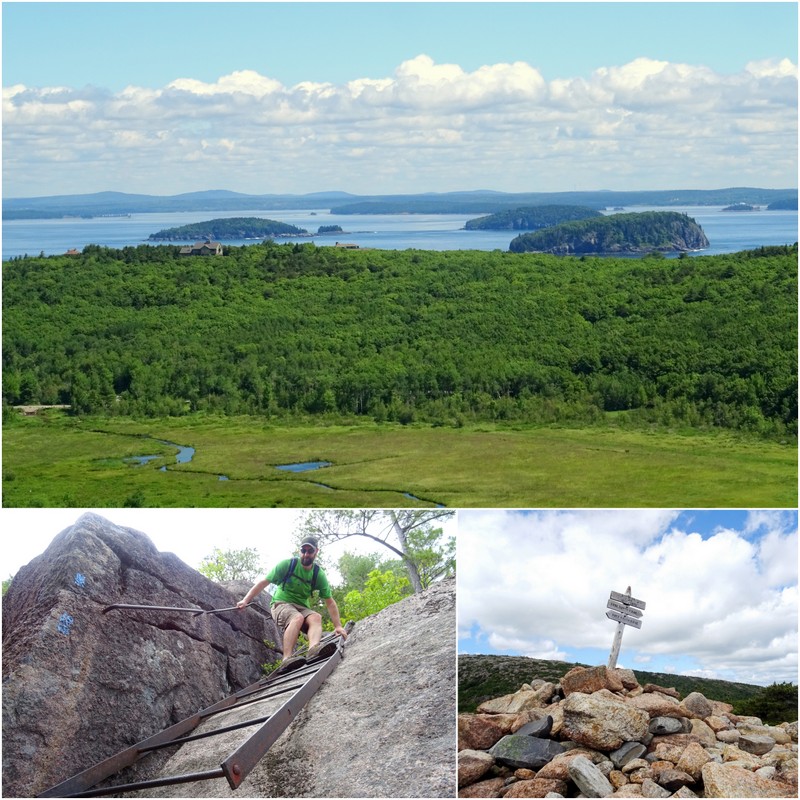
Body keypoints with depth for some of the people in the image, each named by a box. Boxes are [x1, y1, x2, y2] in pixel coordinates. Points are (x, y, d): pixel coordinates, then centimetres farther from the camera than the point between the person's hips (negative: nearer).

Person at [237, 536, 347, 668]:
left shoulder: (319, 575, 1)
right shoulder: (287, 564, -6)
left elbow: (330, 602, 2)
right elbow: (264, 583, -3)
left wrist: (338, 626, -6)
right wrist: (246, 600, -12)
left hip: (302, 608, 3)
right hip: (281, 605, -3)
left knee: (316, 617, -31)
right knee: (298, 618, -36)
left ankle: (313, 649, -59)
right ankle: (287, 659, -49)